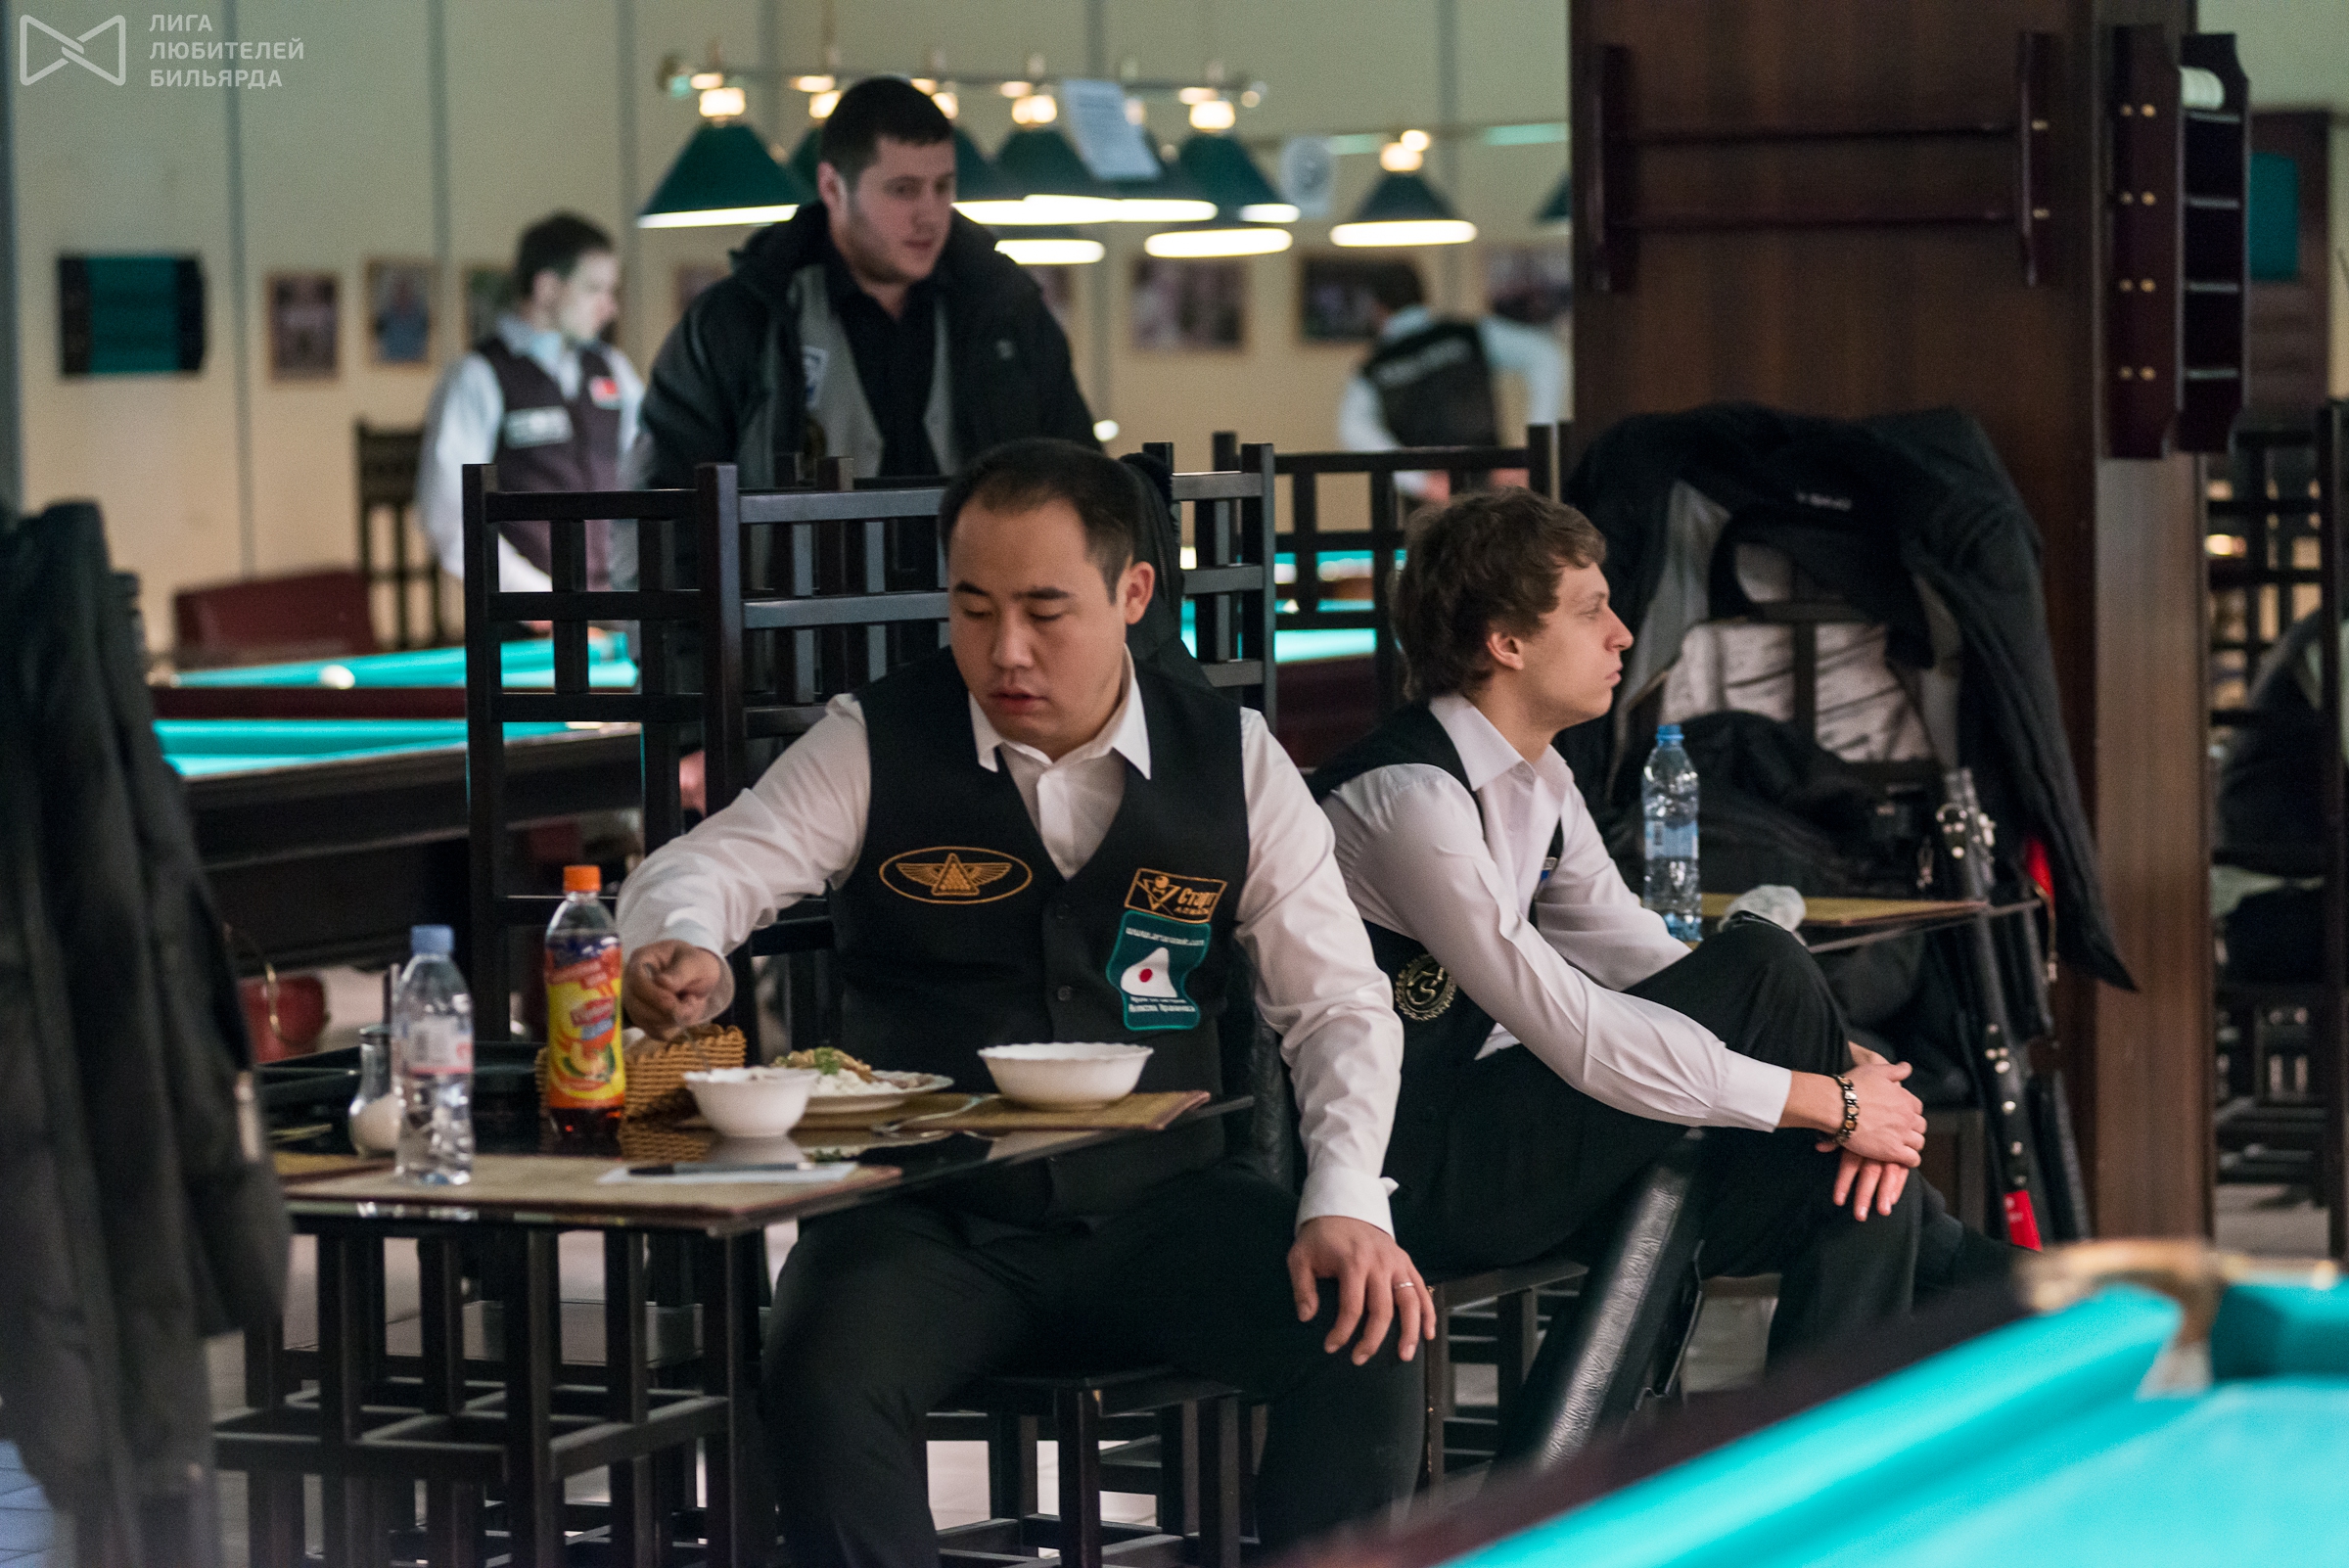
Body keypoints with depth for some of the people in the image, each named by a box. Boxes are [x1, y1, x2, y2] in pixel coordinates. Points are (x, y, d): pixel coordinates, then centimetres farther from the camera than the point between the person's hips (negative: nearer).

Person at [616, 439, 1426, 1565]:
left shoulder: (1234, 762, 4)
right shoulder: (878, 745, 1)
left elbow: (1339, 1006, 3)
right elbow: (697, 871, -7)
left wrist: (1345, 1206, -14)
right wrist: (679, 951, -34)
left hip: (1154, 1207, 1)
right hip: (925, 1217, -1)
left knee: (1372, 1341, -23)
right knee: (820, 1386, -32)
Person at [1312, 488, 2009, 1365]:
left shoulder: (1536, 781, 10)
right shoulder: (1409, 799, -22)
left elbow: (1635, 956, 8)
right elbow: (1573, 1031, -25)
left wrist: (1844, 1071, -8)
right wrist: (1831, 1100, -21)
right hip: (1410, 1176, -9)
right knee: (1759, 969, -15)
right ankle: (1947, 1271, 2)